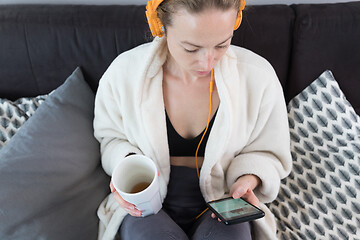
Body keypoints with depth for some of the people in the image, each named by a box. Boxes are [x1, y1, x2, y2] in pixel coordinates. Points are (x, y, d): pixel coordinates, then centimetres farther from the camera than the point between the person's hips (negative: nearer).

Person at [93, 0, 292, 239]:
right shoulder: (124, 72, -12)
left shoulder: (259, 76, -13)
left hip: (222, 201, 1)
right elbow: (111, 137, 6)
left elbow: (266, 152, 3)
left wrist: (247, 180, -18)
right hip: (149, 201, 0)